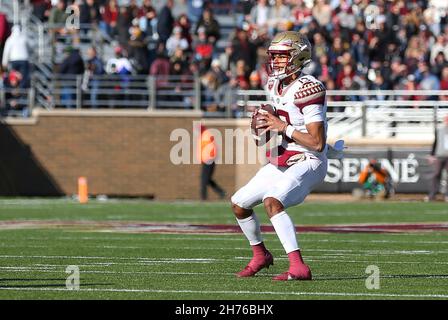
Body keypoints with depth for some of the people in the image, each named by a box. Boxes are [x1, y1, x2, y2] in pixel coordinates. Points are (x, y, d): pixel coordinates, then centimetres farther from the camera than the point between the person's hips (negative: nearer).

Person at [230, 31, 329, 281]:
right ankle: (260, 255, 38)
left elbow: (317, 143, -24)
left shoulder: (307, 89, -21)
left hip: (307, 164, -10)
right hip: (280, 164, 10)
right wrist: (262, 125, -2)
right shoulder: (275, 85, 7)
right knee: (239, 204, 15)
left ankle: (299, 267, -35)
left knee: (272, 202, -32)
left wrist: (283, 127, -22)